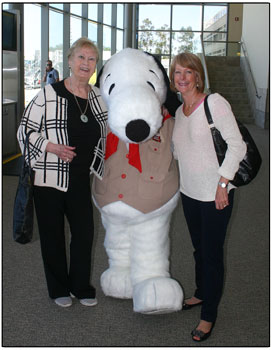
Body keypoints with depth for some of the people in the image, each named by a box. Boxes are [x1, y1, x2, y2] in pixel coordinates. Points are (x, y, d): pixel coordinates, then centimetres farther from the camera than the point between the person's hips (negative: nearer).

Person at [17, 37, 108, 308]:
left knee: (84, 232, 8)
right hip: (49, 178, -4)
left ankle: (81, 287, 29)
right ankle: (58, 289, 30)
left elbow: (104, 135, 18)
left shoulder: (98, 97, 4)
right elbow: (25, 130, -9)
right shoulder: (49, 94, -12)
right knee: (53, 234, 9)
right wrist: (52, 147, -22)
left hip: (80, 179, 4)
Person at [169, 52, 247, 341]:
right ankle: (201, 294, 40)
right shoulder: (179, 111, 9)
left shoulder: (214, 102, -13)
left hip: (215, 194, -6)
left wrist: (222, 183, -19)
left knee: (212, 253, 1)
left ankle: (209, 315, 15)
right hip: (189, 192, 7)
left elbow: (237, 145, -16)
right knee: (198, 248, 20)